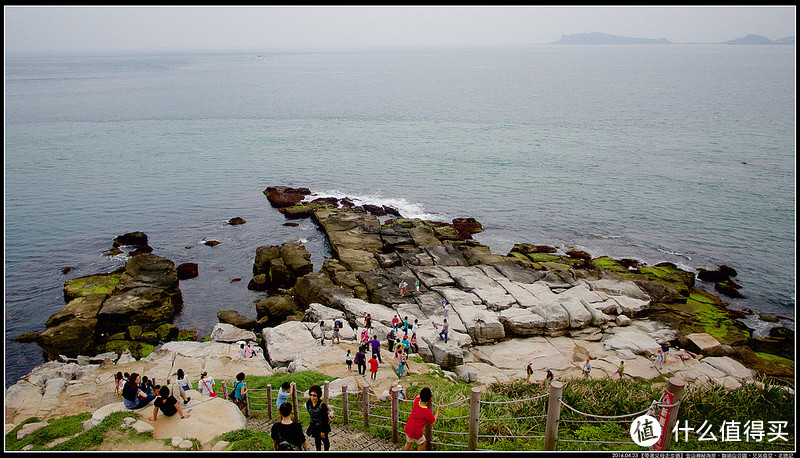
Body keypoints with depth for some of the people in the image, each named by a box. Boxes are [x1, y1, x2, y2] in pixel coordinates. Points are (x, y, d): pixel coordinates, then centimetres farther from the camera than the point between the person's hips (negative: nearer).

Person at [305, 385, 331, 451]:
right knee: (317, 440, 22)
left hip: (322, 426, -4)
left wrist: (323, 431, -17)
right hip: (314, 427, 5)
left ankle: (326, 450, 42)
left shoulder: (322, 405, -30)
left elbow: (325, 419, -21)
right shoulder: (308, 403, -13)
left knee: (324, 440, 17)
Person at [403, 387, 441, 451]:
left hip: (408, 429, 5)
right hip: (416, 433, -5)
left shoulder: (416, 402, -13)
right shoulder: (427, 412, -26)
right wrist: (438, 410, 3)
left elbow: (418, 397, 15)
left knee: (408, 443, 28)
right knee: (422, 443, 24)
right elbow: (433, 422, -4)